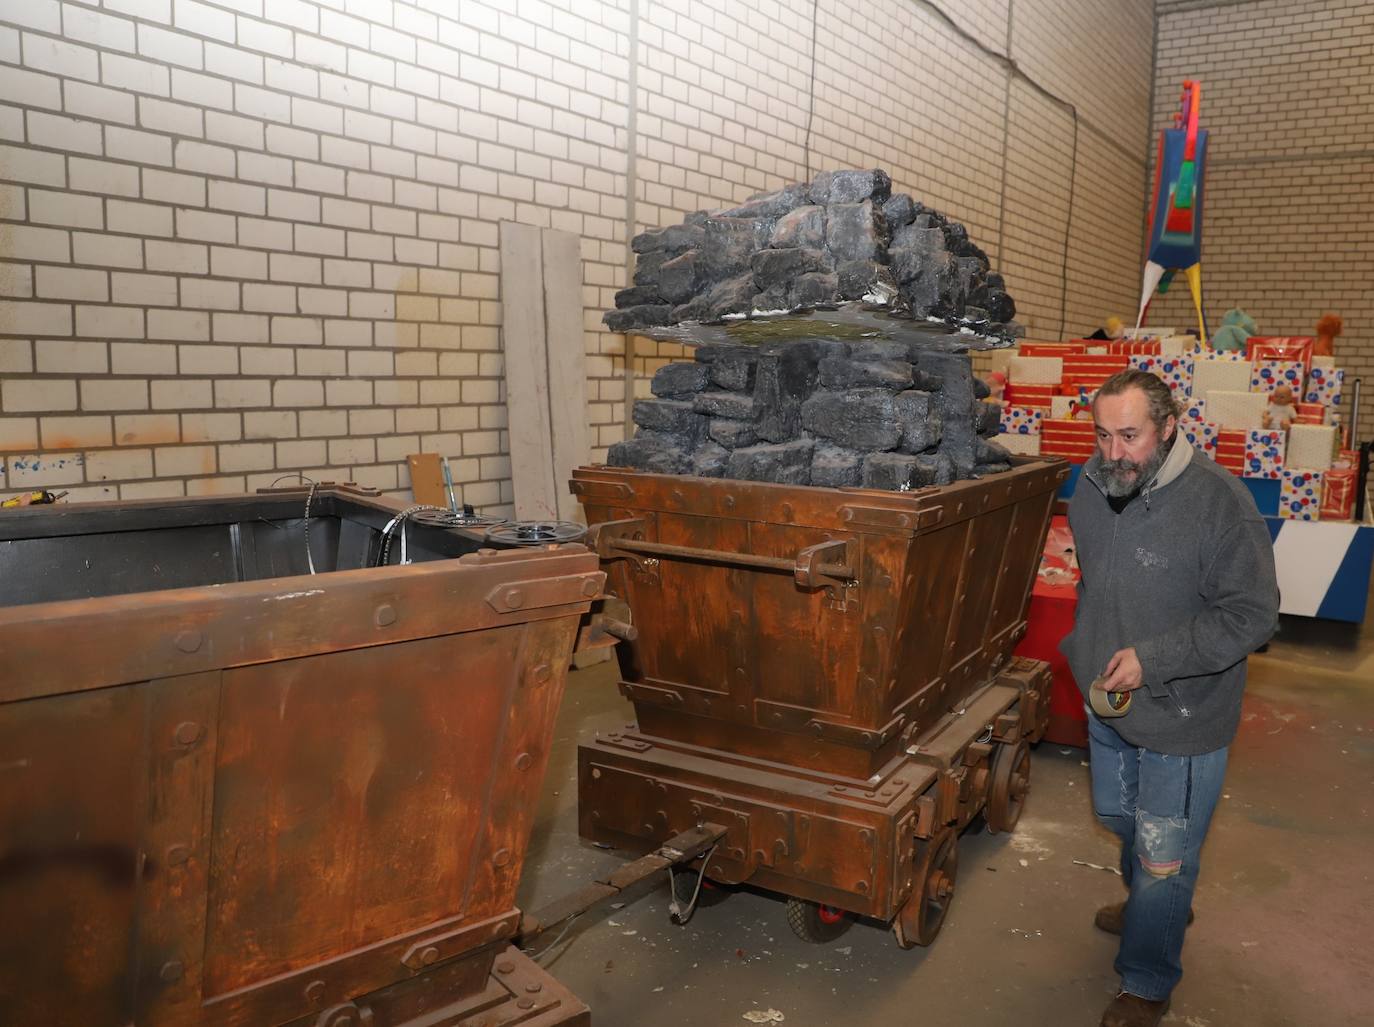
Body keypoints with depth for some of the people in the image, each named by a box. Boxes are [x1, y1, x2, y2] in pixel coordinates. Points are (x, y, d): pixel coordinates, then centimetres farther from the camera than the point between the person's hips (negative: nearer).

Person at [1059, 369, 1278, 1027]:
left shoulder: (1218, 502, -25)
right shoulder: (1091, 488, -4)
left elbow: (1252, 615, -21)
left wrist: (1152, 659, -25)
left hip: (1182, 720, -7)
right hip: (1109, 704, 7)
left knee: (1163, 861, 8)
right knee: (1118, 819, 28)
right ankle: (1158, 907, 57)